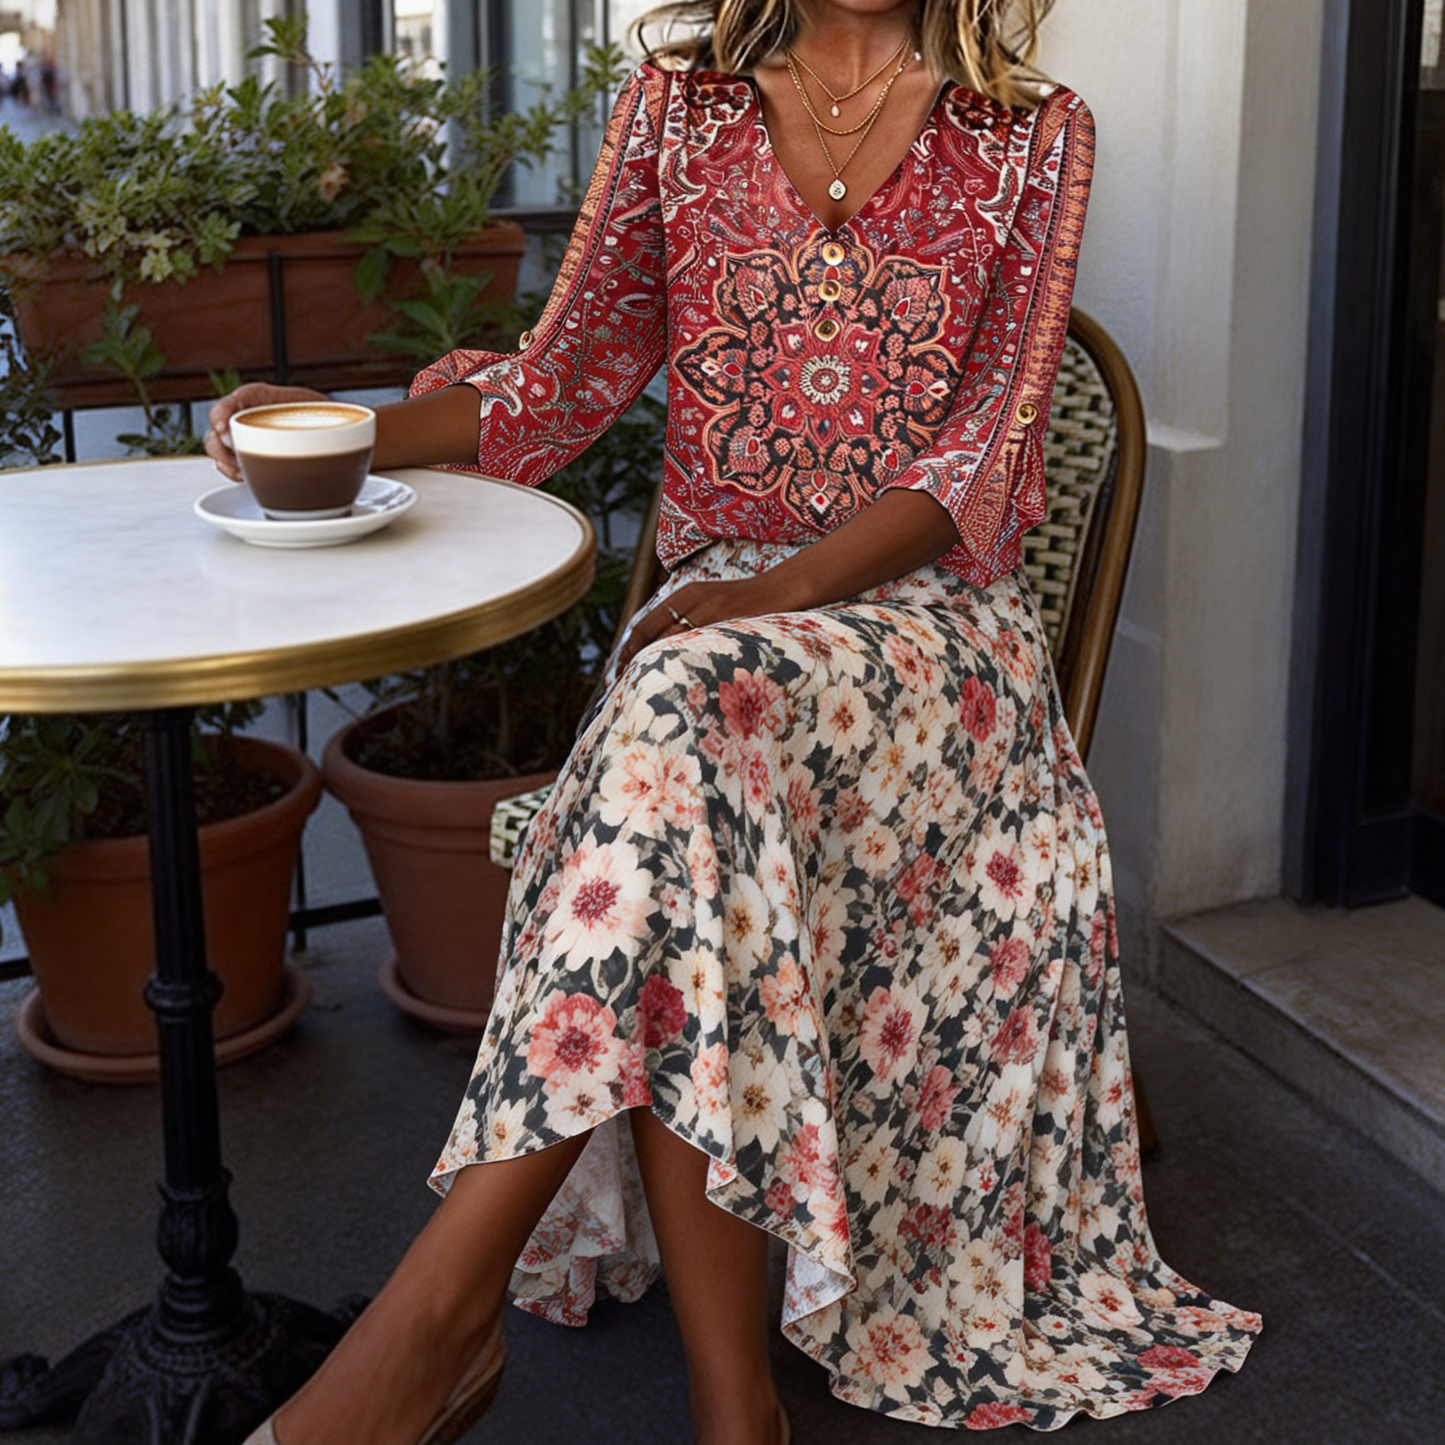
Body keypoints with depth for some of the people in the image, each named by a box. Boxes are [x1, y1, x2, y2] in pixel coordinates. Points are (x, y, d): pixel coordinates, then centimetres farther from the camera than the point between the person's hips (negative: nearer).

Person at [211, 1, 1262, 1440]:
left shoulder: (1033, 136, 6)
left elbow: (985, 451, -4)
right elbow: (569, 374, 10)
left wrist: (780, 590, -19)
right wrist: (352, 430, -7)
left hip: (922, 608, -2)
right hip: (717, 610, 2)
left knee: (692, 714, -35)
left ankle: (440, 1305, -35)